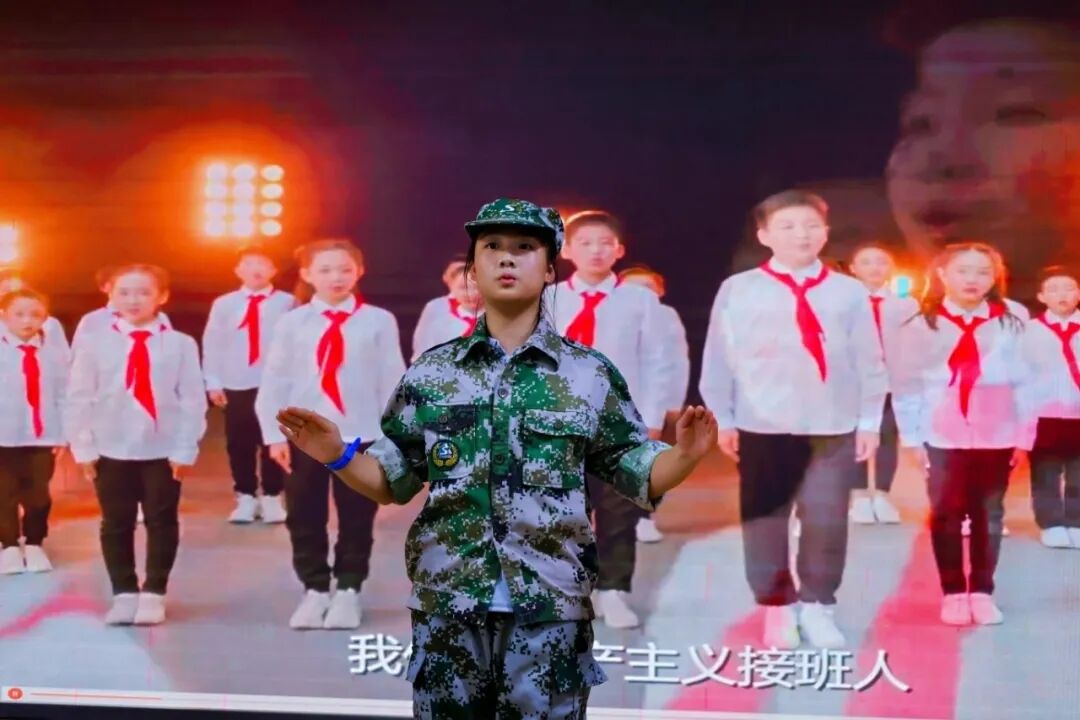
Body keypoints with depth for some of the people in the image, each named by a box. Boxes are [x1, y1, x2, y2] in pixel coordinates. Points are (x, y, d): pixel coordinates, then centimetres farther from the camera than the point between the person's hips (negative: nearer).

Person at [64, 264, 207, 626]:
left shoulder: (180, 344, -6)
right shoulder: (96, 344, -2)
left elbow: (192, 400, -4)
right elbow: (78, 399, 1)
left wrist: (185, 449, -6)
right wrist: (83, 447, -2)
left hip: (163, 451, -1)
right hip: (111, 450, 1)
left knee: (162, 523, 6)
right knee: (115, 524, 8)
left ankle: (153, 594, 18)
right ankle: (124, 593, 20)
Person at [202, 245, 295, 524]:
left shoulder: (286, 303, -4)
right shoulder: (224, 304, 2)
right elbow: (212, 344, 4)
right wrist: (213, 382, 0)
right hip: (236, 385, 2)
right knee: (239, 443, 7)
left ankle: (272, 498, 16)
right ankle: (246, 498, 18)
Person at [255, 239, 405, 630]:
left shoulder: (378, 321, -3)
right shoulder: (292, 323, 0)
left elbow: (392, 380, -1)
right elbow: (274, 382, 2)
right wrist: (275, 434, -3)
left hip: (361, 436, -1)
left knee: (356, 519, 7)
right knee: (304, 519, 7)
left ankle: (347, 591, 20)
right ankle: (314, 590, 21)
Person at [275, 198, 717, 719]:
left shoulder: (591, 375, 0)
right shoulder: (431, 372, 4)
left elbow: (636, 473, 3)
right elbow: (393, 480, 10)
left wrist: (685, 455, -16)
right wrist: (337, 455, -8)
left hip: (551, 612, -1)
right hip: (445, 609, 2)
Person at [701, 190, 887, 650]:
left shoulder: (849, 293, 3)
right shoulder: (738, 291, 0)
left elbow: (869, 362, 6)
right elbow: (719, 360, 2)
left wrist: (869, 421, 4)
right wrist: (724, 419, 1)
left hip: (834, 428, 1)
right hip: (762, 426, 0)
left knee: (827, 522, 1)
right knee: (764, 521, 6)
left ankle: (817, 607, 17)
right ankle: (776, 608, 19)